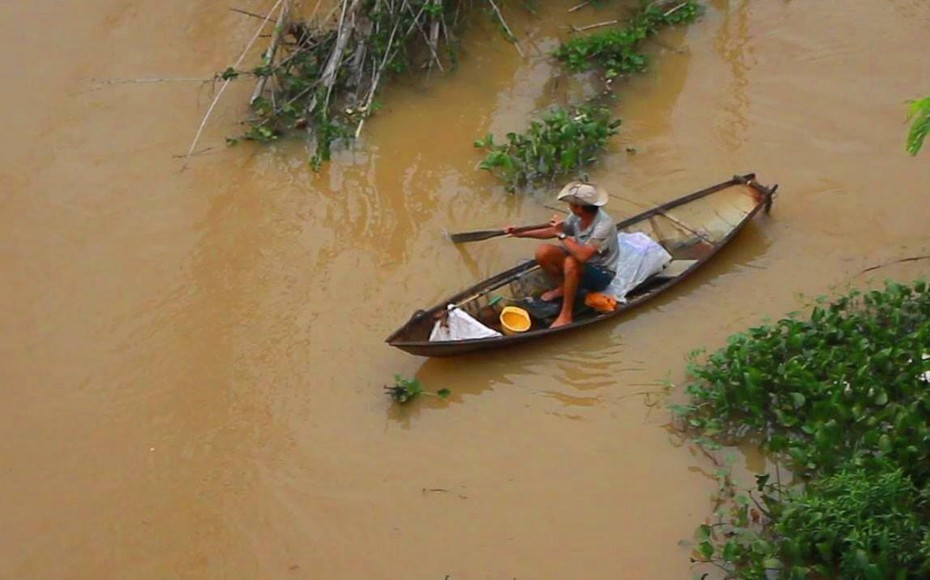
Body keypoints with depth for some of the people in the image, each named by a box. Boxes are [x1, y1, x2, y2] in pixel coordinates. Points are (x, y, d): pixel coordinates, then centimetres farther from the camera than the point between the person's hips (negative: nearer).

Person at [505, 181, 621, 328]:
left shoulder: (604, 225, -31)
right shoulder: (577, 217, -9)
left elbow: (583, 255, -41)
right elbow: (552, 232, 7)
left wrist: (562, 235, -31)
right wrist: (521, 233, 3)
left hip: (601, 273, -7)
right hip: (581, 264, 7)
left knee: (571, 263, -37)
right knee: (543, 252, -13)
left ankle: (566, 315, -24)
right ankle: (562, 288, 11)